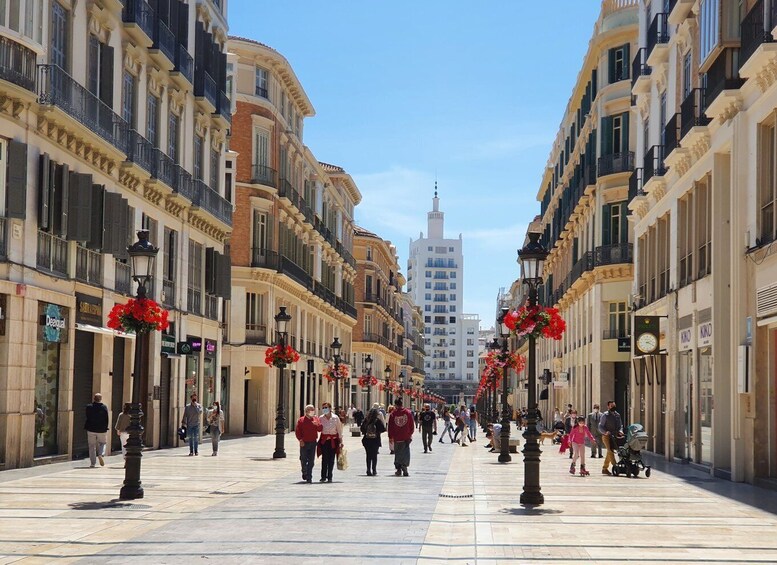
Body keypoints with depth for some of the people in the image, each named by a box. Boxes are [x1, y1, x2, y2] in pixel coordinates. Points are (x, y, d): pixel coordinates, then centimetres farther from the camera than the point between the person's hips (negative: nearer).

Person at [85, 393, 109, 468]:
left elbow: (87, 418, -2)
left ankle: (93, 463, 6)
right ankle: (101, 454, -9)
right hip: (102, 430, 0)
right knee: (102, 443, 19)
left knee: (92, 446, 8)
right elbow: (107, 419, -3)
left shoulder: (89, 407, -6)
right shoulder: (104, 407, -7)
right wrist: (105, 427, 8)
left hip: (91, 430, 0)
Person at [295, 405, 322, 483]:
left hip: (313, 442, 2)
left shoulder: (316, 419, 9)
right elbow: (297, 431, -1)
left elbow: (320, 429, 5)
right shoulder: (301, 420, 0)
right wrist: (300, 439, -11)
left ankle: (309, 477, 3)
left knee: (311, 461, 0)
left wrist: (317, 424, -15)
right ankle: (304, 473, 29)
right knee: (303, 460, 5)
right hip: (304, 443, -2)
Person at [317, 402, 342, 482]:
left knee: (331, 459, 1)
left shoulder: (335, 418, -1)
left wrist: (340, 441, 3)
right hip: (324, 440, 0)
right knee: (324, 459, -4)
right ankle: (323, 476, 3)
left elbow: (339, 430, 4)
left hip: (333, 441, 0)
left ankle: (329, 477, 8)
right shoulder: (321, 418, 2)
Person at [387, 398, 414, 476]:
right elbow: (412, 425, 4)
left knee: (397, 453, 12)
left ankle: (398, 469, 12)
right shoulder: (408, 412, -2)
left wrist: (390, 437, 8)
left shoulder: (393, 414, -5)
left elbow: (390, 426, -1)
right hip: (406, 437, 0)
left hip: (397, 437, 0)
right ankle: (404, 468, -13)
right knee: (406, 453, 2)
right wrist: (410, 434, 16)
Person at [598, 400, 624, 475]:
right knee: (610, 451, -17)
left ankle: (604, 469, 18)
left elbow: (620, 425, 19)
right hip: (606, 436, -6)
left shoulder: (617, 415, 15)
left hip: (614, 436, 6)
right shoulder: (605, 415, -2)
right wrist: (605, 432, -22)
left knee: (610, 452, 9)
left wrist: (620, 431, -3)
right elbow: (600, 427, -4)